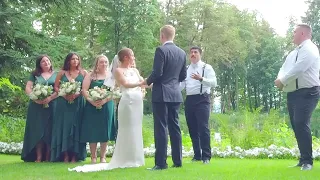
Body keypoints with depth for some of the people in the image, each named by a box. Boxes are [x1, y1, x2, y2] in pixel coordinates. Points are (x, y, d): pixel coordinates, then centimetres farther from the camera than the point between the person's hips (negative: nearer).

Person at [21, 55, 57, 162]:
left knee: (49, 131, -3)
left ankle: (48, 157, 1)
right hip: (36, 106, 1)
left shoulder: (56, 75, 9)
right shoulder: (35, 75, 12)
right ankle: (38, 157, 0)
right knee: (37, 131, -2)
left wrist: (50, 98, -16)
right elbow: (27, 88, 5)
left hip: (51, 106, -1)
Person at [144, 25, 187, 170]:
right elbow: (183, 75, 13)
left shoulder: (161, 50, -11)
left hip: (161, 94, -7)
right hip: (175, 94, 7)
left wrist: (147, 81, 2)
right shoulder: (182, 52, 10)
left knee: (161, 128, -4)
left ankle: (161, 163, -4)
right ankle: (177, 161, 12)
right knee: (175, 127, 10)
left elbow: (157, 73, -16)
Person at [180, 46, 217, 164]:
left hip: (202, 99, -6)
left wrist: (201, 79, -25)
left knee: (203, 127, -10)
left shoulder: (206, 67, 0)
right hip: (189, 100, 6)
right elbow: (181, 85, 12)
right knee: (192, 129, 8)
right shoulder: (186, 69, 16)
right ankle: (197, 155, 17)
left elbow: (214, 83, -11)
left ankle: (206, 156, -4)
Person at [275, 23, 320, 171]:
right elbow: (284, 68, 15)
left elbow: (297, 69, -20)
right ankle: (303, 160, 16)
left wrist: (282, 81, -12)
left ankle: (307, 161, -14)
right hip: (293, 93, 9)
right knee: (296, 126, 8)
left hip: (306, 93, -9)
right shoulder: (293, 53, 21)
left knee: (301, 124, -19)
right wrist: (280, 79, -7)